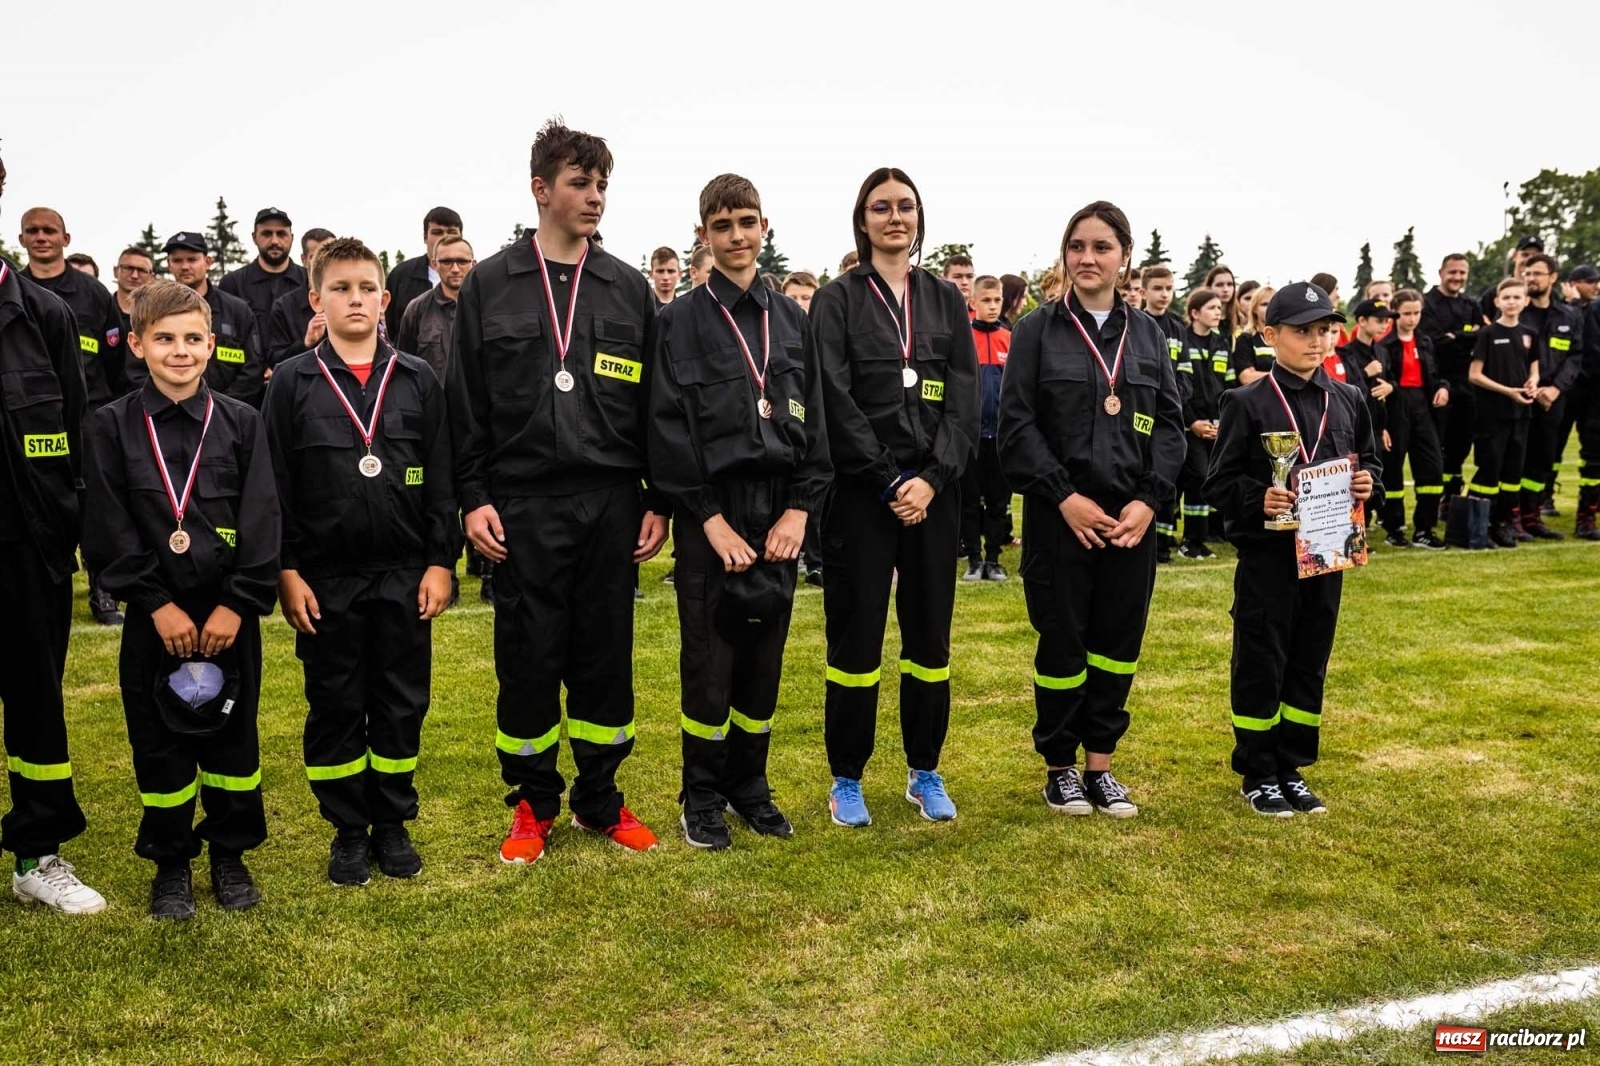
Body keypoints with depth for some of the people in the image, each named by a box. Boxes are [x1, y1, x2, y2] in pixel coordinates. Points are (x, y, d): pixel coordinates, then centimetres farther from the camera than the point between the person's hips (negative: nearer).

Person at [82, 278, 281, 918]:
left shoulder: (242, 423, 0)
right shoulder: (110, 428, -1)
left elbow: (261, 522, -4)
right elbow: (109, 530, -5)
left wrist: (237, 604, -11)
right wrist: (158, 604, -11)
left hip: (230, 612, 0)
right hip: (152, 615, 0)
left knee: (232, 733, 9)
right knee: (158, 740, 8)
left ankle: (231, 853, 26)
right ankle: (170, 862, 24)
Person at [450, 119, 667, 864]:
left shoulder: (630, 288, 8)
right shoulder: (489, 284, 4)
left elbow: (654, 403, 8)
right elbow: (465, 402, 3)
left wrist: (660, 501, 3)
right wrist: (473, 497, -4)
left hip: (610, 500, 2)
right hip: (523, 502, -1)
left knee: (605, 655, 8)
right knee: (527, 658, 5)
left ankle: (598, 799, 24)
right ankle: (532, 803, 22)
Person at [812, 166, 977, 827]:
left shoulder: (947, 300, 11)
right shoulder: (836, 300, 1)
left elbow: (965, 402, 4)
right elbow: (836, 403, -8)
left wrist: (932, 479, -10)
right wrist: (888, 483, -14)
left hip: (934, 491, 3)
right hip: (861, 493, -3)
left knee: (930, 636, 8)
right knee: (856, 638, 2)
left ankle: (925, 772, 23)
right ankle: (847, 779, 15)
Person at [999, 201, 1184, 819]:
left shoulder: (1147, 333, 10)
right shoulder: (1038, 331, -1)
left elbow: (1171, 422, 6)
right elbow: (1016, 425, -7)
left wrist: (1149, 499, -7)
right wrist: (1065, 496, -15)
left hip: (1132, 518, 3)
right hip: (1060, 517, -3)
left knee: (1118, 642, 8)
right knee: (1063, 644, 4)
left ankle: (1100, 765, 22)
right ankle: (1060, 768, 20)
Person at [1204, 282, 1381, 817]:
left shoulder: (1349, 401, 8)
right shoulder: (1248, 403, -7)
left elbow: (1370, 462, 17)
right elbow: (1219, 481, -8)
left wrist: (1369, 483, -5)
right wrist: (1257, 499, -25)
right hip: (1267, 556, -5)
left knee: (1309, 665, 12)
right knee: (1260, 666, 3)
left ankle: (1291, 771, 25)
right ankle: (1258, 776, 17)